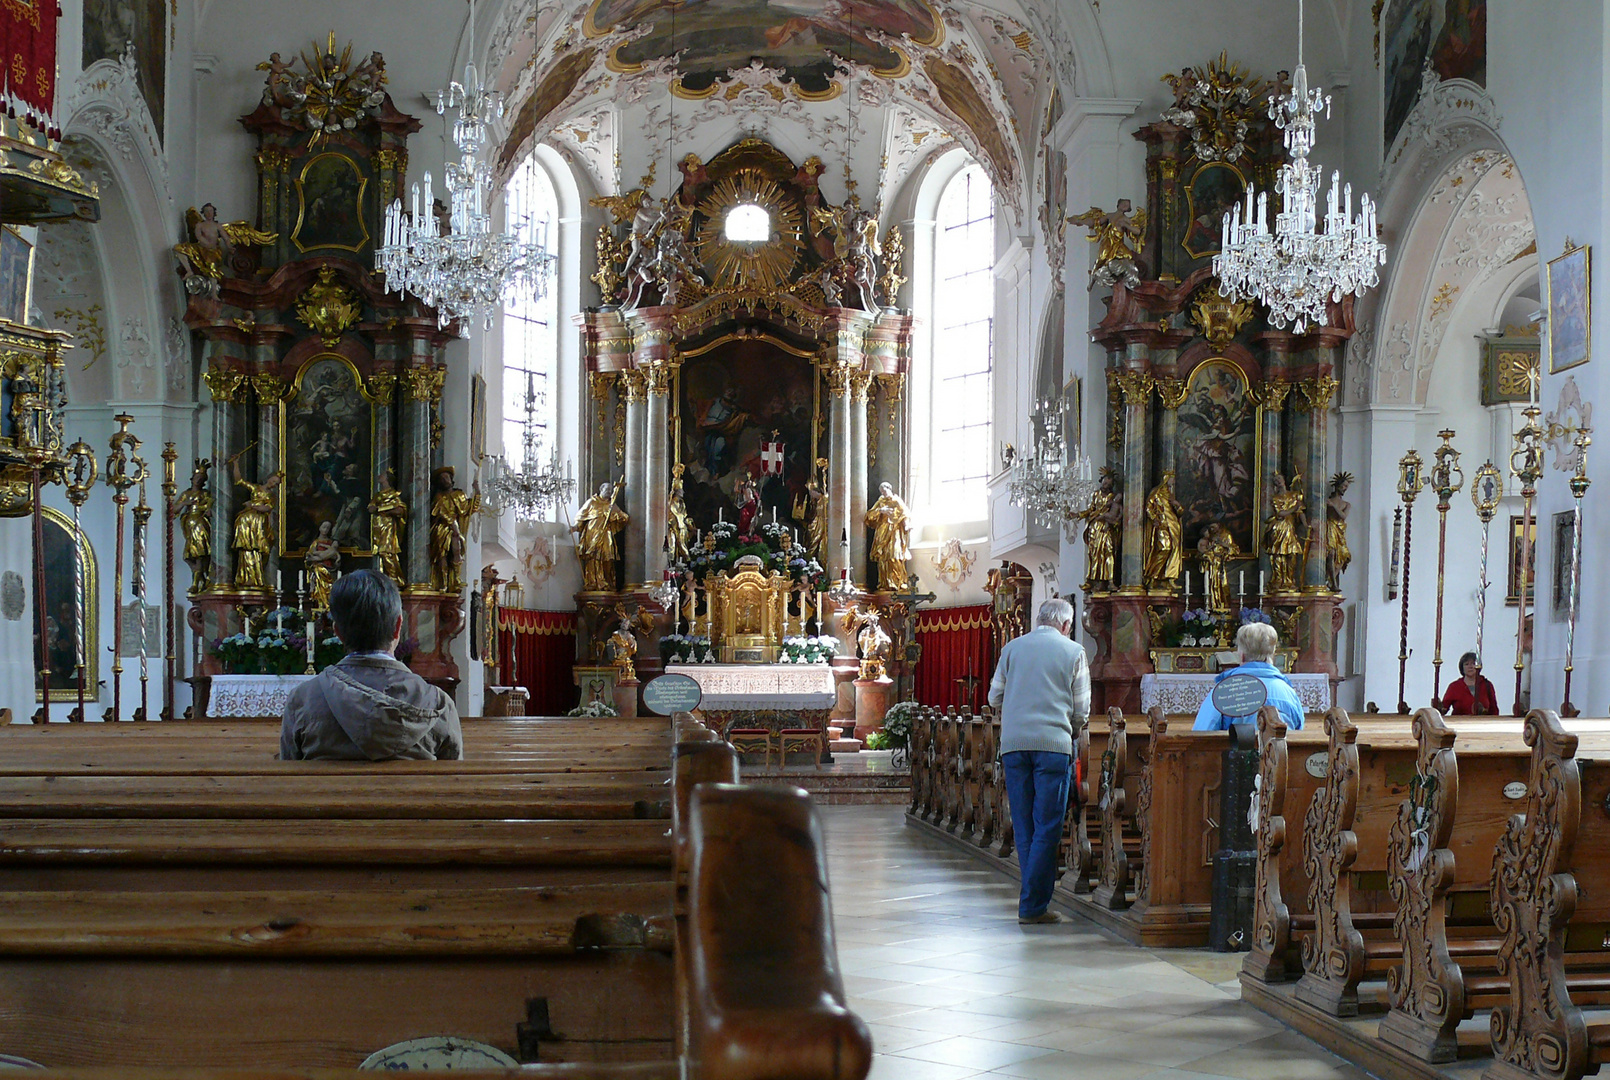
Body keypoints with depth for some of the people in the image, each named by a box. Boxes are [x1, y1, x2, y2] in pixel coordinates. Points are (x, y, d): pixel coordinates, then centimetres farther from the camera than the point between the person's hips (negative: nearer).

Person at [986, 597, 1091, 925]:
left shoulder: (1013, 647, 12)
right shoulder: (1073, 652, 5)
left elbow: (995, 698, 15)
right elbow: (1081, 710, 6)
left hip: (1013, 742, 3)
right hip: (1054, 744, -3)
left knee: (1024, 827, 10)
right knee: (1047, 829, -1)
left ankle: (1034, 896, 13)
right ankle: (1033, 905, -3)